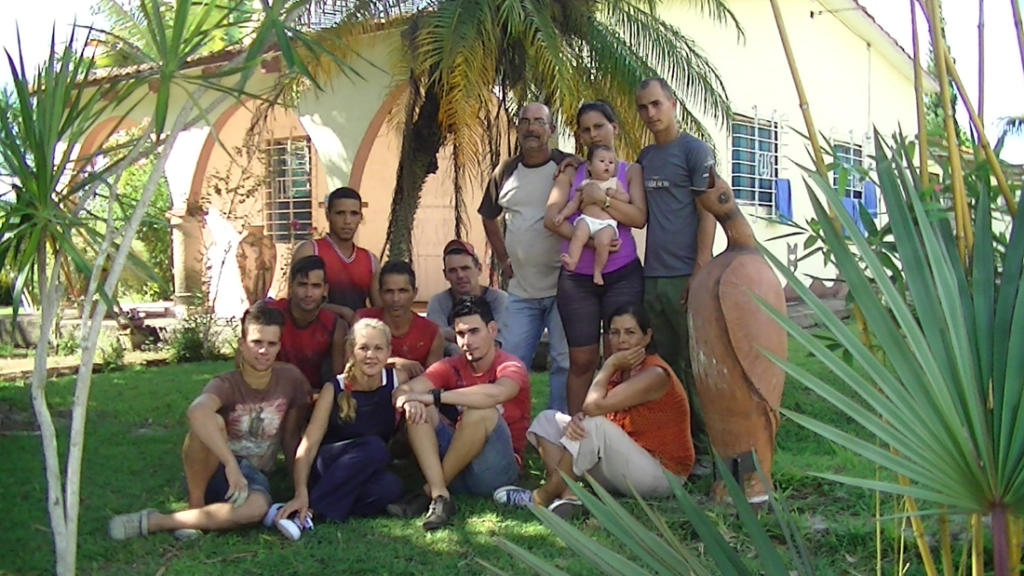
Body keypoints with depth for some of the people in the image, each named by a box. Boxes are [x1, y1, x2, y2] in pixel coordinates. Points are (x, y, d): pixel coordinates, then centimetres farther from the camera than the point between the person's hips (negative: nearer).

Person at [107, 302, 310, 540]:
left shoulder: (291, 378, -4)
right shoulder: (226, 384, -14)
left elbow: (291, 437, 7)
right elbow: (197, 411, -38)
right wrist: (231, 463, -46)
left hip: (254, 475, 2)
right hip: (213, 470, -2)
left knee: (257, 507, -36)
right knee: (211, 422, -34)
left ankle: (153, 522, -23)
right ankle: (195, 506, -19)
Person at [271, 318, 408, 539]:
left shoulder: (397, 380, -5)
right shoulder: (334, 390, -12)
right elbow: (308, 446, -19)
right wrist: (301, 493, -33)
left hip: (373, 472, 3)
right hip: (326, 469, -3)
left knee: (390, 486, -33)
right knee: (373, 447, -34)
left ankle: (307, 512, -24)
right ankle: (307, 508, -30)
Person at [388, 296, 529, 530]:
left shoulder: (511, 367, -11)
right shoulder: (451, 367, 3)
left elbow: (495, 393, -35)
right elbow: (404, 390, -8)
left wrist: (433, 396, -31)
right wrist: (408, 400, -33)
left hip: (496, 469, -5)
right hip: (458, 467, 5)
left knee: (481, 411, -30)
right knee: (418, 409, -14)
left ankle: (429, 491, -19)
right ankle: (440, 496, -28)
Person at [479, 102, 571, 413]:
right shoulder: (505, 172, 9)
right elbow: (489, 217, 23)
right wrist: (503, 259, 15)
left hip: (563, 284, -4)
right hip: (521, 288, 5)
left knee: (564, 362, 1)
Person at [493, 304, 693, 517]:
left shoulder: (655, 374, -18)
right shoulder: (620, 370, 10)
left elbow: (594, 406, -29)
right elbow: (588, 409, -1)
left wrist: (609, 366, -15)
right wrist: (576, 420, -24)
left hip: (662, 474, -9)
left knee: (594, 425, -33)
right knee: (547, 420, 2)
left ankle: (541, 499, -19)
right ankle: (568, 496, -22)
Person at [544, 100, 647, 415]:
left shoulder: (630, 171, 9)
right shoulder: (571, 173, 12)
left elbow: (639, 217, -5)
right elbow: (552, 218, -2)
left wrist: (601, 198, -17)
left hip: (622, 275, -1)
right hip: (576, 277, 1)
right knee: (581, 361, 3)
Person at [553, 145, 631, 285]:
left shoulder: (615, 182, 20)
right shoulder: (585, 184, 20)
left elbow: (626, 198, 13)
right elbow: (574, 202, 18)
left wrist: (615, 194, -7)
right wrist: (562, 214, 4)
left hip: (607, 223, -1)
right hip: (586, 219, 1)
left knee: (603, 240, -30)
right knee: (579, 234, -32)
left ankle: (598, 271, -17)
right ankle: (572, 261, -37)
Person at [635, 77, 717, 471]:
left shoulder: (695, 151, -1)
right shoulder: (644, 158, 18)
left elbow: (707, 214, -7)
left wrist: (700, 272, -14)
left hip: (685, 277, -6)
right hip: (652, 276, 6)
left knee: (693, 366, -1)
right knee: (663, 365, 9)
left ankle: (704, 450, 8)